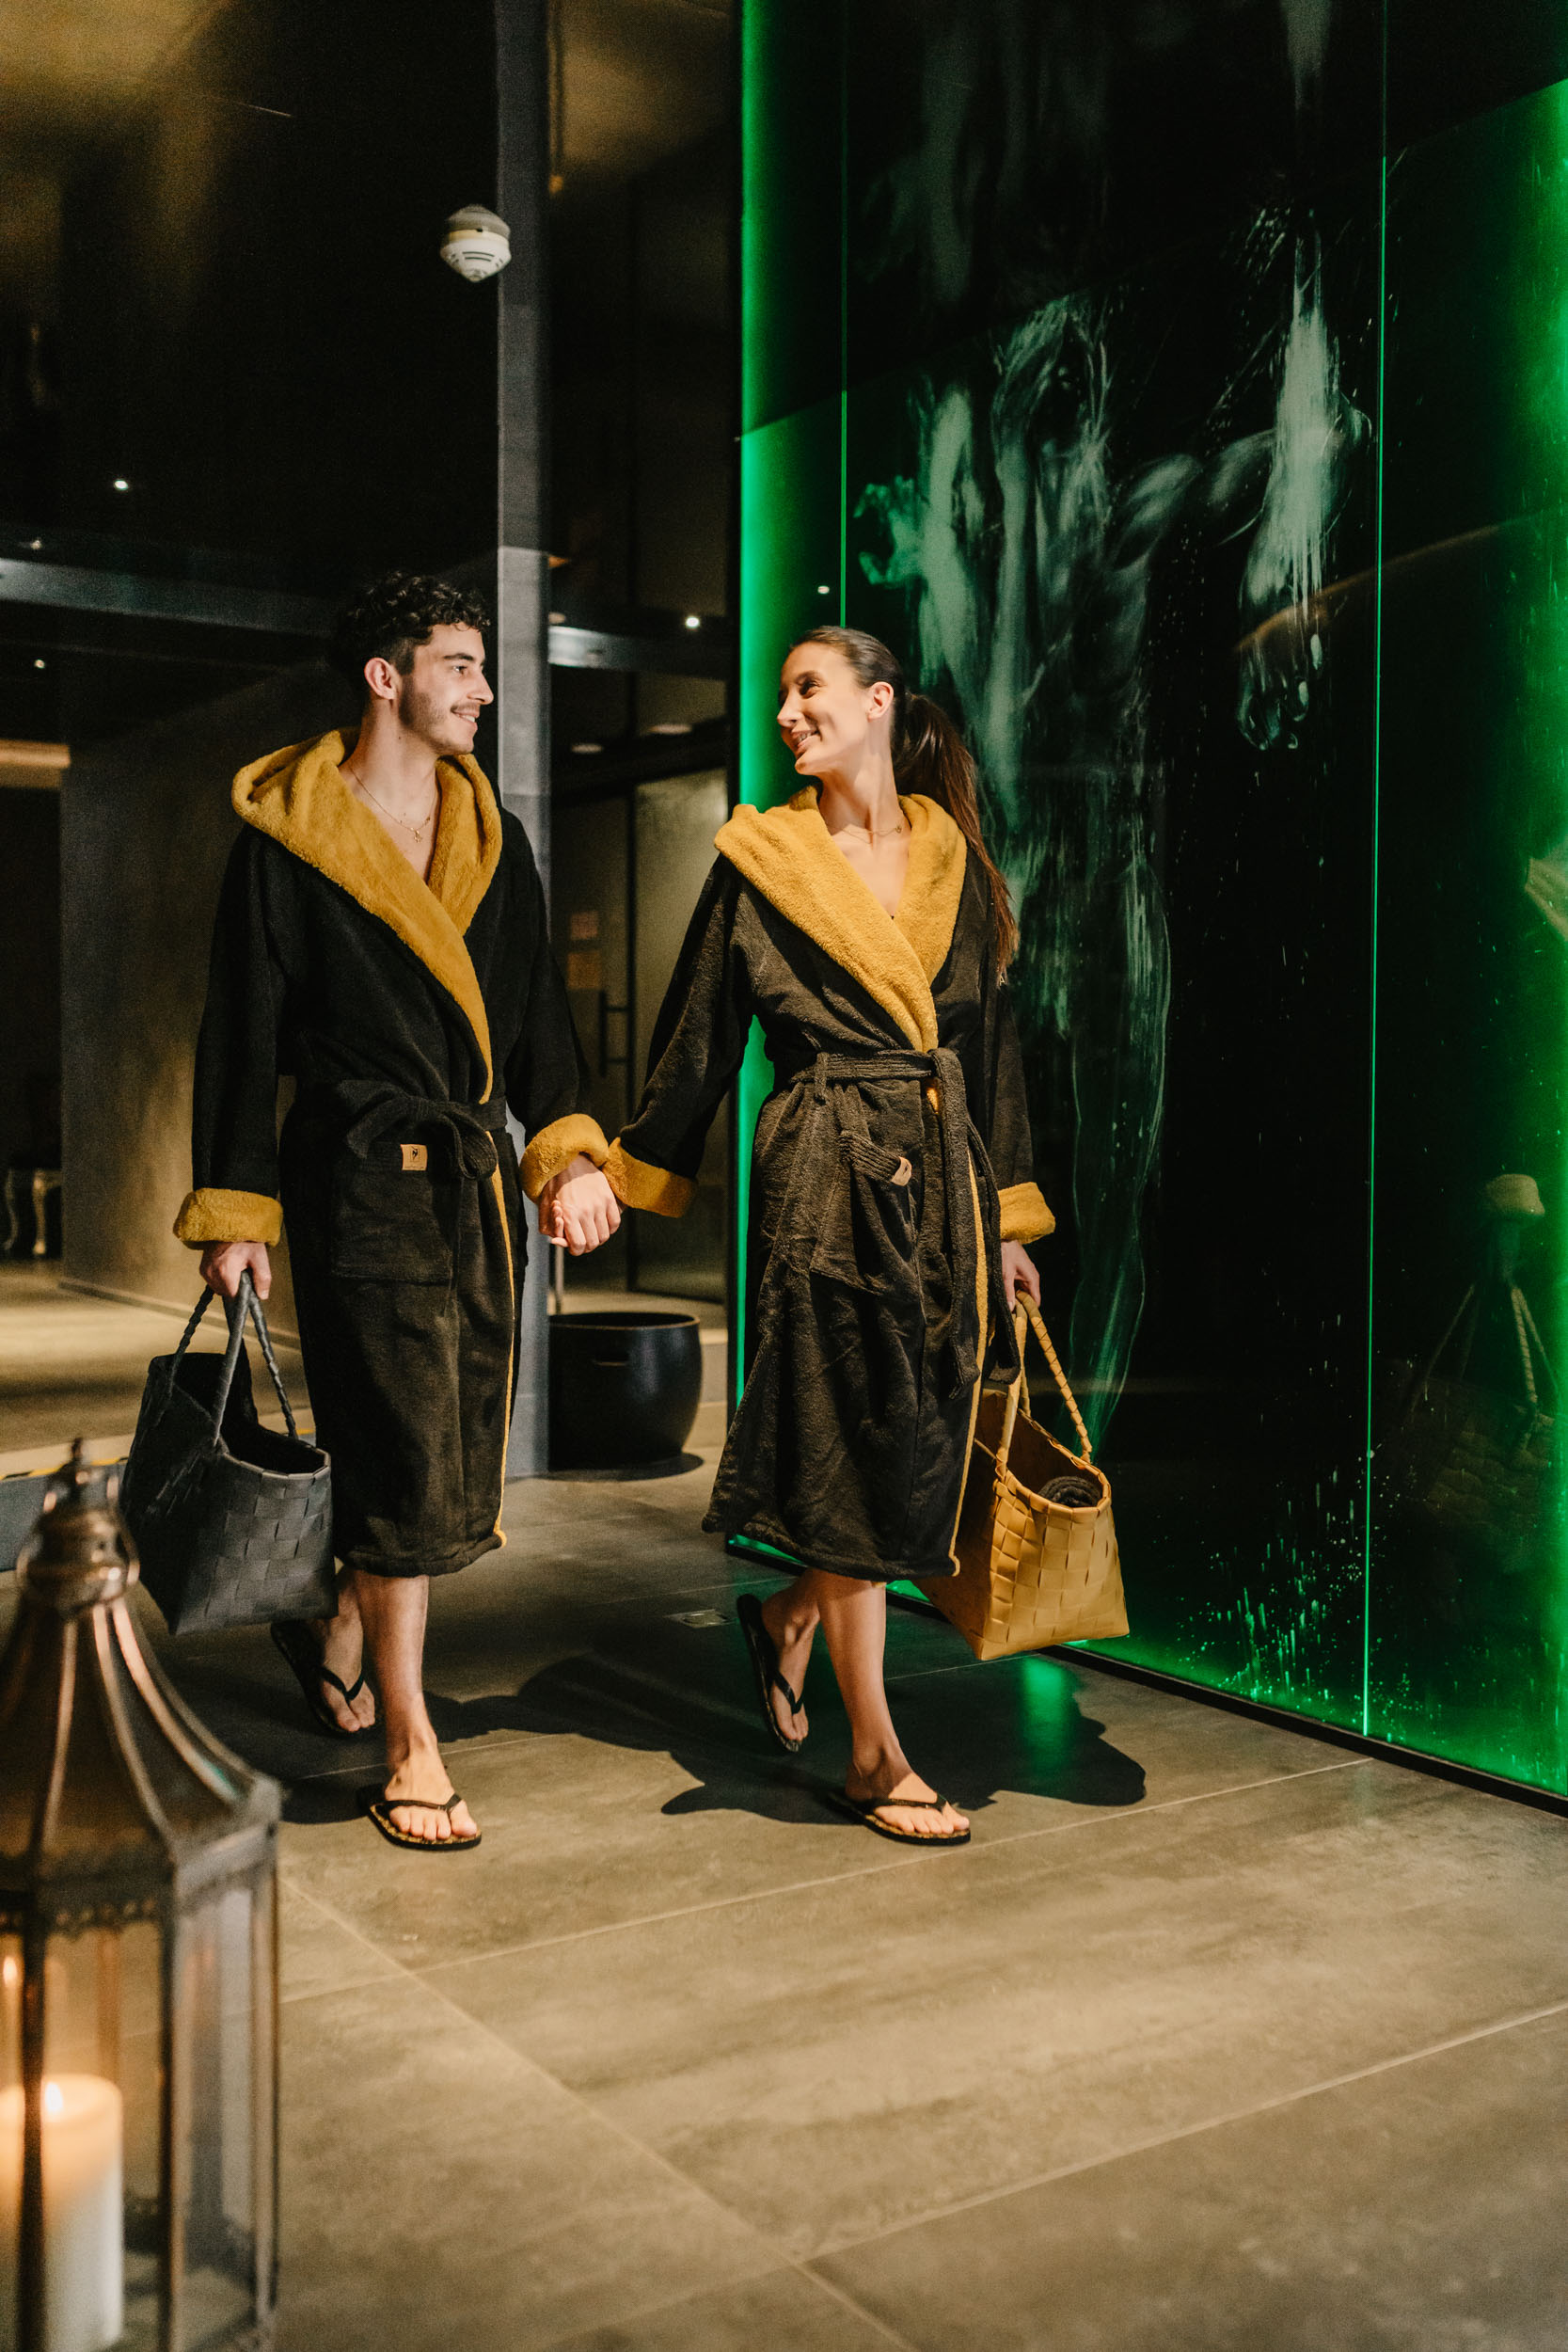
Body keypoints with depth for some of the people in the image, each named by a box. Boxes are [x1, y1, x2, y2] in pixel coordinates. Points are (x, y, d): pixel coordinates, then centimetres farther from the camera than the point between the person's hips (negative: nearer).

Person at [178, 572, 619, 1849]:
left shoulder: (494, 839, 13)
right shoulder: (286, 838, -3)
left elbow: (537, 1011, 15)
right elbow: (242, 1032, -2)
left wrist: (571, 1149, 1)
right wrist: (235, 1213, -5)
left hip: (476, 1173, 6)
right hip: (360, 1173, -6)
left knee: (459, 1449, 10)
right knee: (404, 1455, -8)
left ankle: (334, 1630, 36)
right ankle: (411, 1753, 4)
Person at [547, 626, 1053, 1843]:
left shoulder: (953, 856, 12)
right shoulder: (761, 860, 2)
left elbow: (990, 1037, 13)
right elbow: (700, 1034, 5)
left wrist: (1010, 1217, 12)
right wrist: (620, 1171, 3)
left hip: (943, 1171, 4)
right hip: (825, 1172, -4)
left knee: (927, 1438, 6)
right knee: (853, 1444, -2)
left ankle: (790, 1615, 34)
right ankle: (876, 1754, 10)